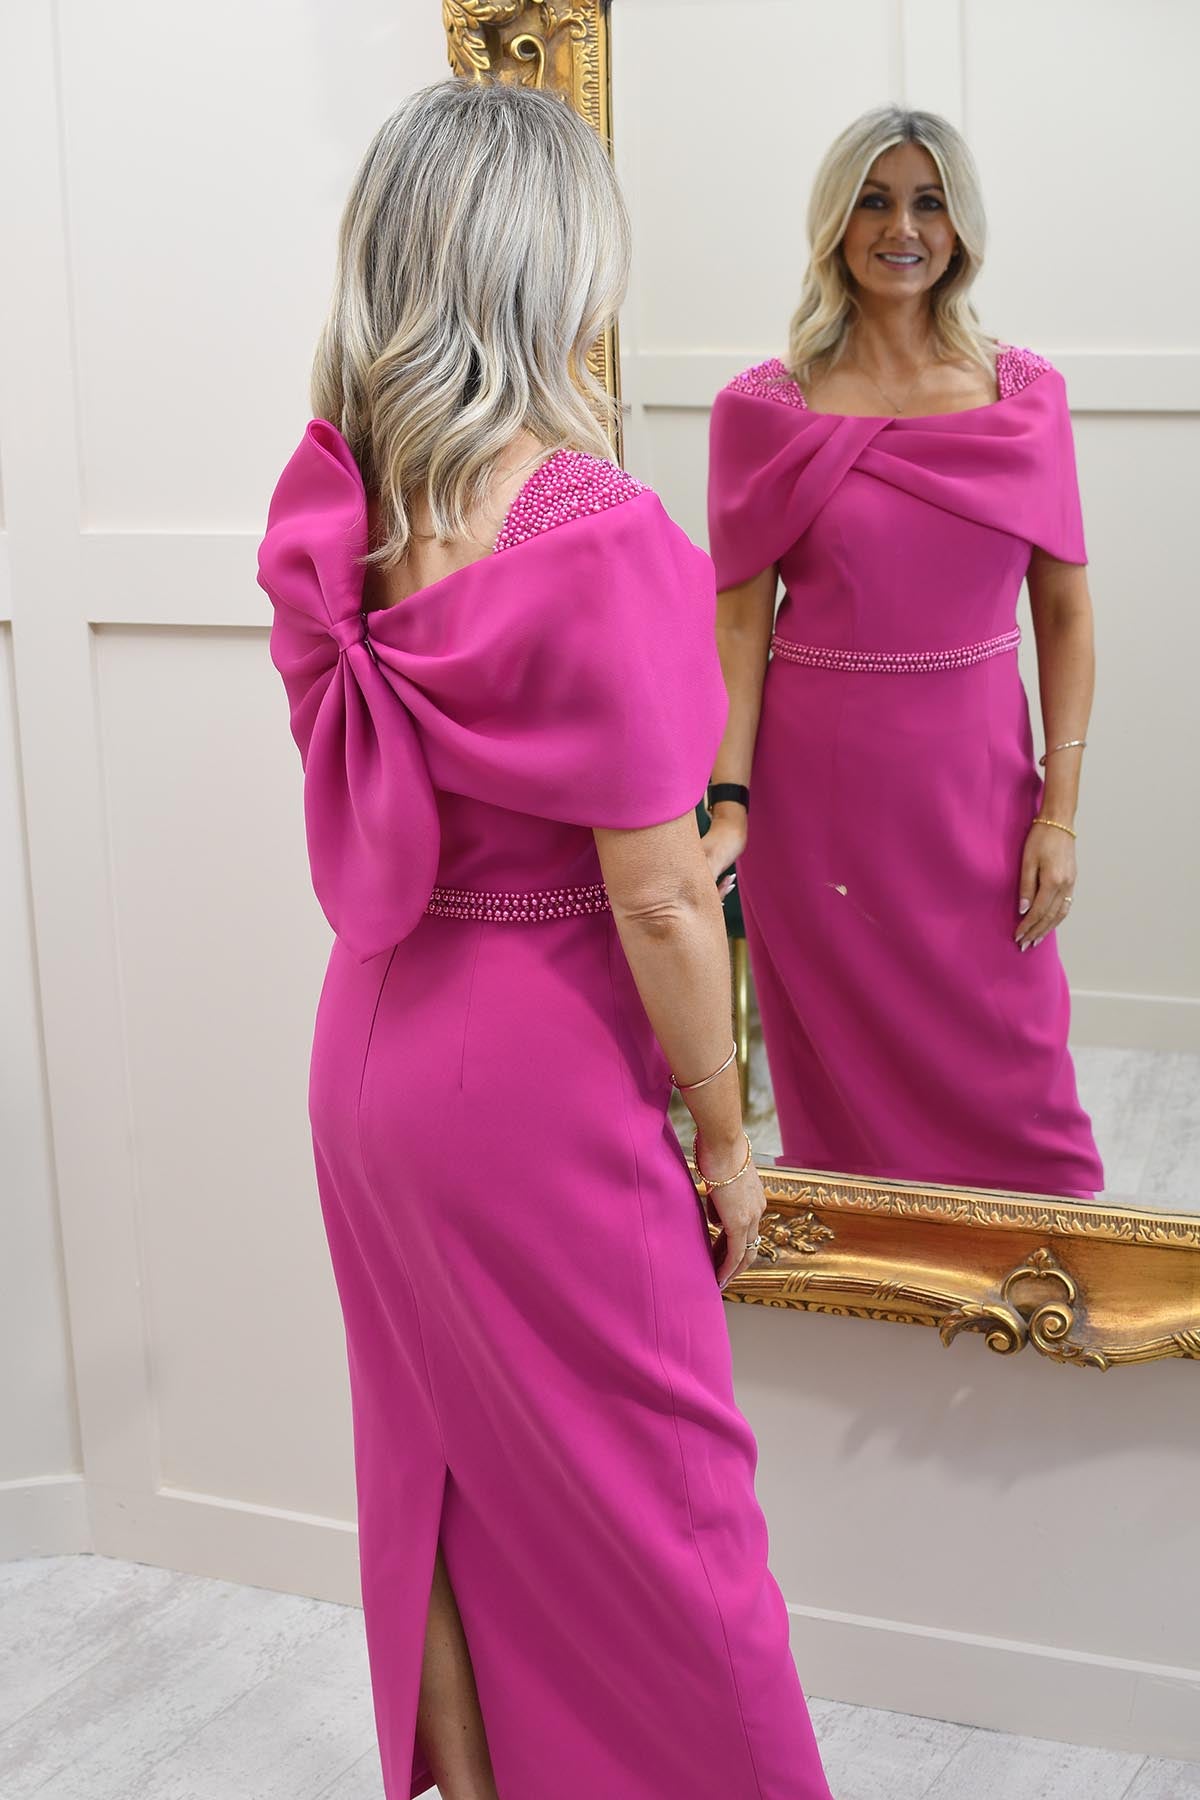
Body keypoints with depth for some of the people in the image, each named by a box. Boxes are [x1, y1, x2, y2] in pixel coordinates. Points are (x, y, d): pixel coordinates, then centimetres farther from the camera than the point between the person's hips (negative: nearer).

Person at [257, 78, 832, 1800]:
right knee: (645, 1509, 9)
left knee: (432, 1467, 21)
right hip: (542, 1080, -7)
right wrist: (725, 1134, -7)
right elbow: (660, 903, -18)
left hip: (372, 1049, 7)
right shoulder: (599, 534, -22)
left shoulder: (325, 507, -2)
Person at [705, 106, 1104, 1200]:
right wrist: (729, 804, -12)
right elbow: (740, 624, -2)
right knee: (847, 1093, 9)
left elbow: (1065, 613, 3)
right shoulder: (765, 410, -1)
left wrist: (1060, 812, -2)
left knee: (1013, 1086, 5)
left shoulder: (1026, 396, 3)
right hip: (818, 789, -1)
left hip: (974, 783, 1)